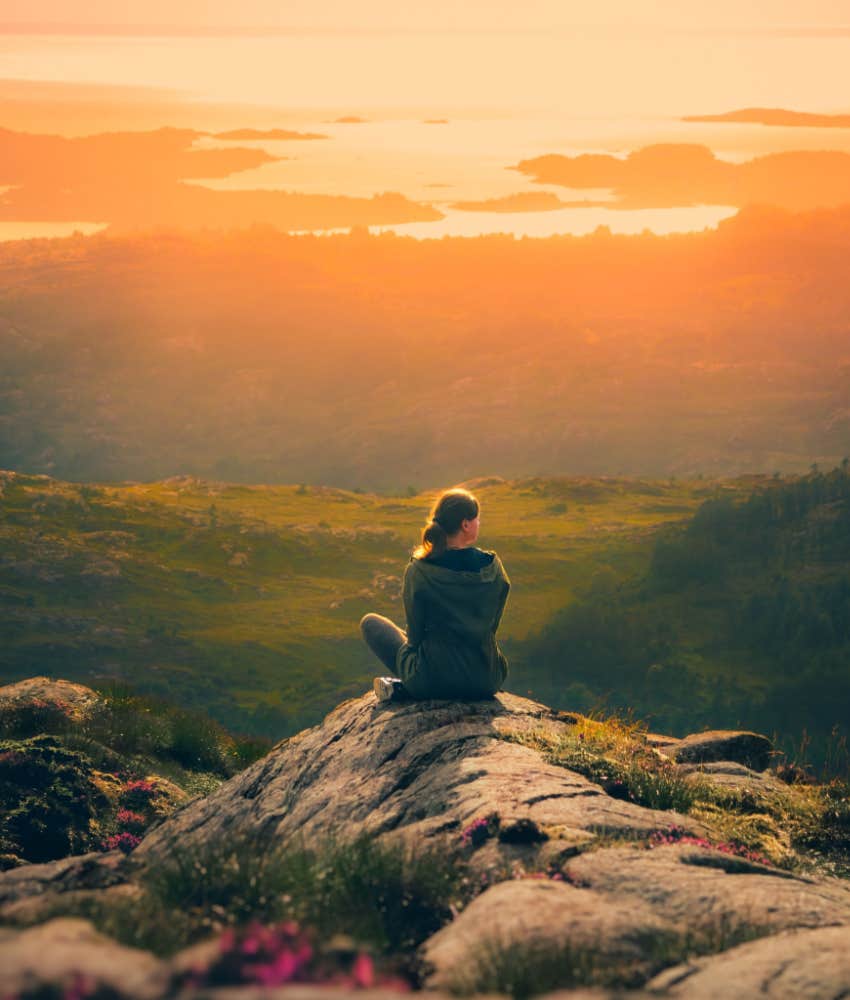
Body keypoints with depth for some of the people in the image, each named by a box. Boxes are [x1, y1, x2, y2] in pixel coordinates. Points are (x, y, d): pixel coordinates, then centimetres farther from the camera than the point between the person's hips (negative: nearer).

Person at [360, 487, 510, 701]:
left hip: (432, 682, -2)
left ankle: (401, 688, 7)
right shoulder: (493, 567, -8)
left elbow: (415, 635, -6)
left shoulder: (418, 572, -16)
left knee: (370, 622, 19)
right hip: (486, 682, 2)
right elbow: (492, 625, 4)